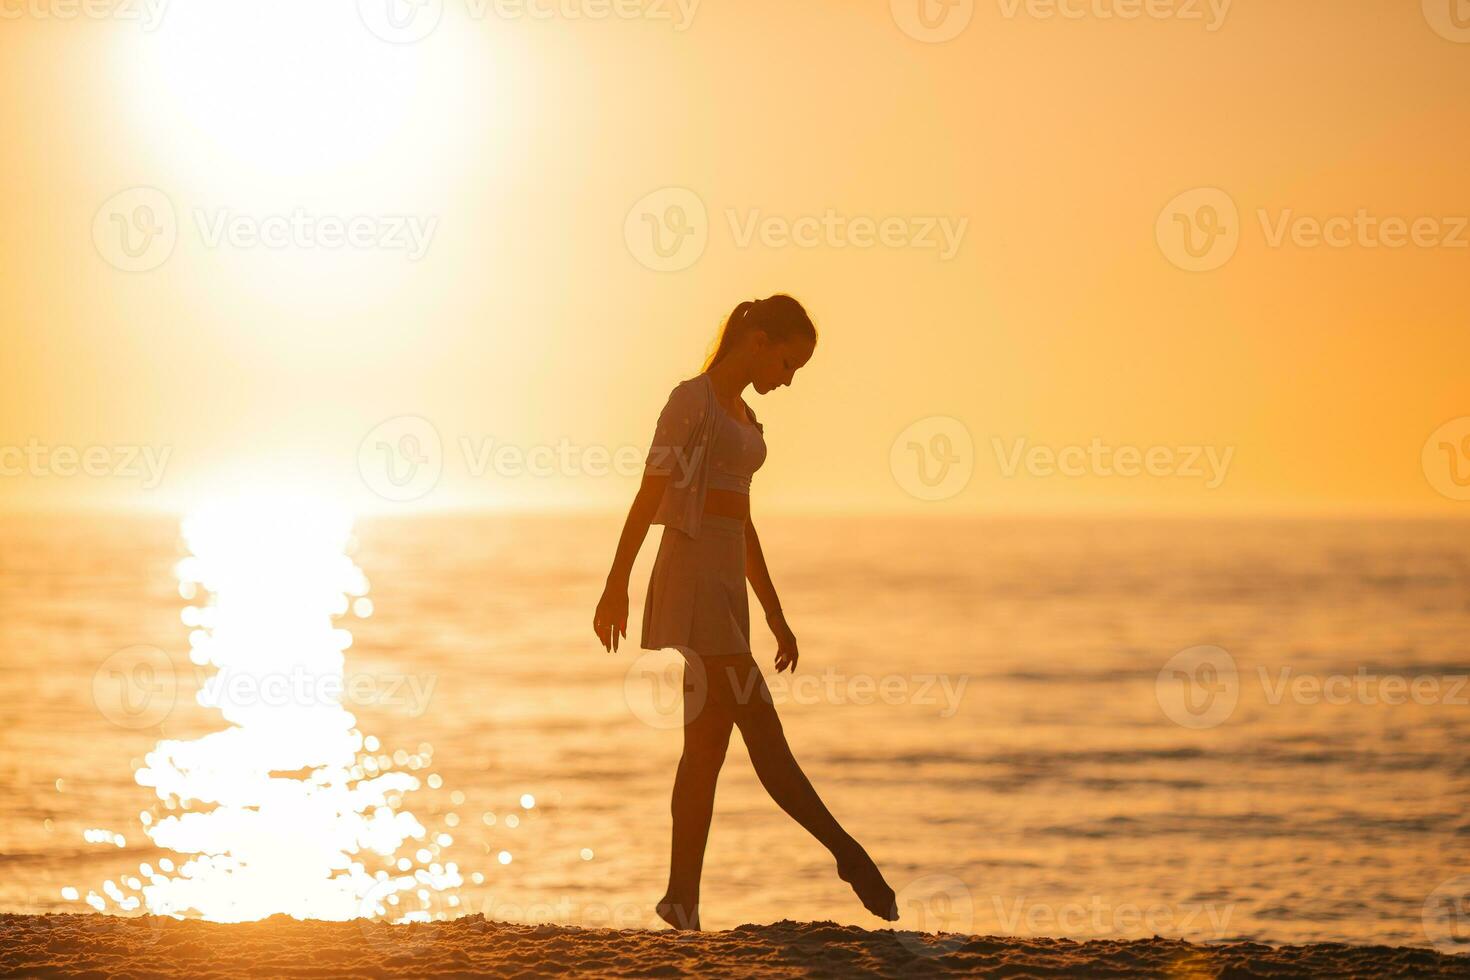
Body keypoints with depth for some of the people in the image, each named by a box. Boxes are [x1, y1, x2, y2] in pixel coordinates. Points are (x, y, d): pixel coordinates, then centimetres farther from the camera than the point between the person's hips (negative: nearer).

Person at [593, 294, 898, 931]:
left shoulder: (741, 415, 19)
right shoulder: (693, 399, -7)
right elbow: (649, 496, -13)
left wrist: (775, 615, 23)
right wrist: (616, 586, -18)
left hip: (727, 584, 9)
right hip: (694, 574, -9)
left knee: (708, 746, 6)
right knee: (765, 736, -7)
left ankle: (683, 900, 6)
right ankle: (848, 853, -5)